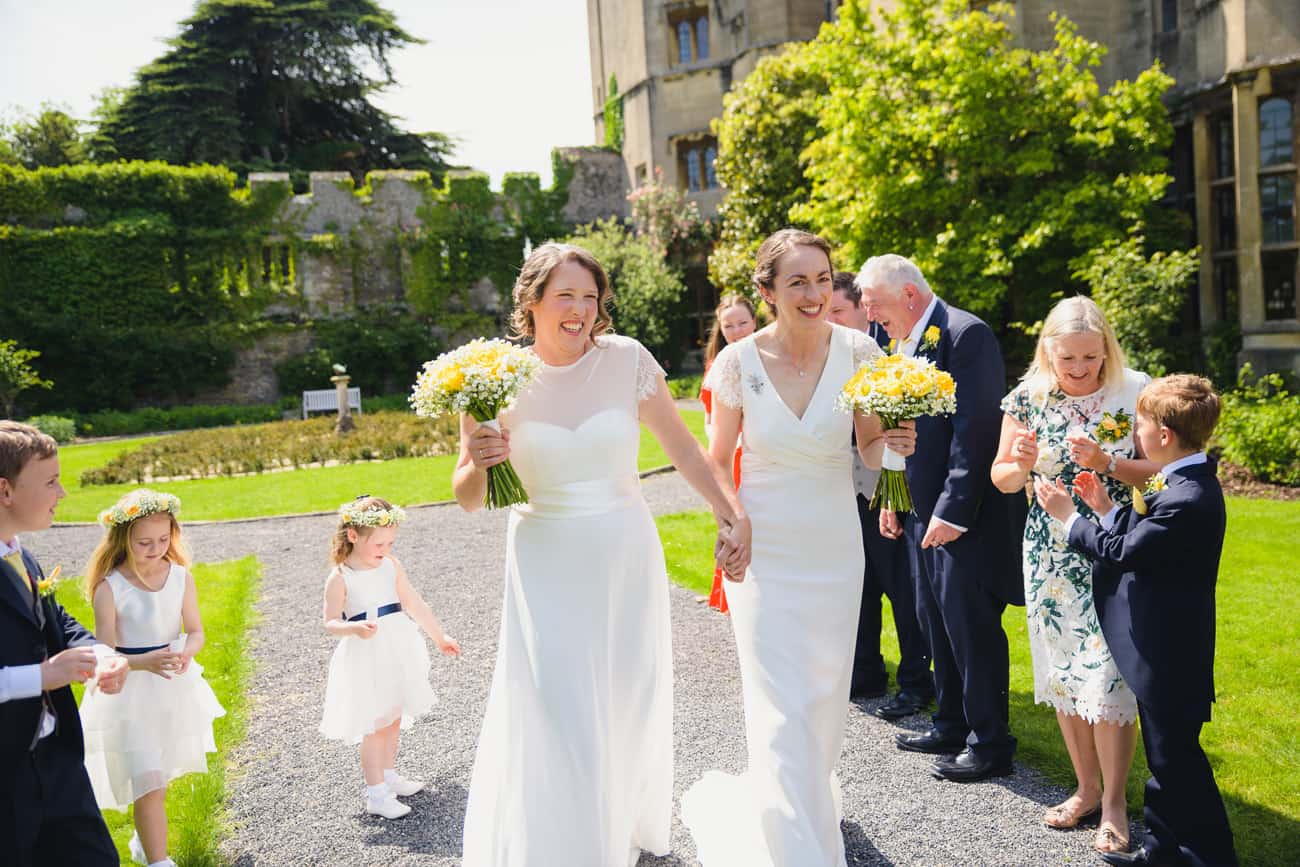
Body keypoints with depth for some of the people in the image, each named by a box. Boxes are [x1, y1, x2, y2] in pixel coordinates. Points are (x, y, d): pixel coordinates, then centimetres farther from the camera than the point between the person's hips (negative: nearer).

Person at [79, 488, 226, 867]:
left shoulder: (181, 577, -6)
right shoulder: (109, 588, -16)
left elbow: (196, 632, 0)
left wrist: (186, 652, -22)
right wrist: (144, 662, -33)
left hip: (174, 687, 4)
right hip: (129, 694, -4)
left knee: (158, 776, 21)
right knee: (148, 780, -10)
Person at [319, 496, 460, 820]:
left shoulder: (391, 566, 1)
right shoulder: (340, 578, -12)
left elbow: (415, 604, 8)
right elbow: (330, 622, -11)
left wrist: (440, 637, 13)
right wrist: (355, 628, -31)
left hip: (398, 651, 6)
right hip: (366, 658, -5)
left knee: (394, 720, 17)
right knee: (375, 726, -1)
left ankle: (388, 775, 34)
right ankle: (376, 795, 9)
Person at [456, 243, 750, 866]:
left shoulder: (627, 359, -7)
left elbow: (683, 447, 1)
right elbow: (467, 499, 0)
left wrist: (732, 516, -7)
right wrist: (478, 466, -22)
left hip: (626, 559, 1)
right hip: (546, 566, -1)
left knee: (629, 706, 16)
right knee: (556, 719, -1)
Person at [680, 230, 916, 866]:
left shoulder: (858, 352, -8)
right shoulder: (739, 361, -11)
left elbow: (868, 452, 3)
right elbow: (717, 461, 1)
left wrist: (891, 443, -18)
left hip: (835, 550, 3)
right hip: (764, 553, -2)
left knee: (825, 699, 18)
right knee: (782, 712, -4)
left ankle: (813, 797, 47)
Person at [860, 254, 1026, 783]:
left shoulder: (965, 334, -15)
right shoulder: (905, 342, 12)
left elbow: (975, 428, -20)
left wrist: (952, 512, -20)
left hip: (964, 516, -9)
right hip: (922, 512, 9)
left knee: (971, 627, 0)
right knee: (935, 621, 17)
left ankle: (989, 744, 15)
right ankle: (951, 727, 32)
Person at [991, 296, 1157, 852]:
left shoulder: (1134, 392, -6)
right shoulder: (1028, 397, -2)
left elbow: (1156, 471, -5)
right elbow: (1002, 479, 3)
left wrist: (1105, 463, -22)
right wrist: (1020, 465, -19)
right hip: (1051, 555, 3)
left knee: (1108, 673, -2)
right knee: (1062, 670, 11)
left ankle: (1114, 803, 17)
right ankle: (1087, 790, 29)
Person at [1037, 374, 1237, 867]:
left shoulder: (1187, 499, -25)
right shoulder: (1188, 485, 6)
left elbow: (1122, 552, -22)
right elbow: (1140, 538, 10)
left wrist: (1067, 515, -12)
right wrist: (1104, 507, 9)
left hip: (1168, 656, -10)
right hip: (1163, 648, 10)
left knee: (1176, 757, 2)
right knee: (1165, 754, 20)